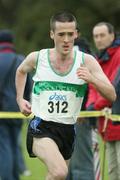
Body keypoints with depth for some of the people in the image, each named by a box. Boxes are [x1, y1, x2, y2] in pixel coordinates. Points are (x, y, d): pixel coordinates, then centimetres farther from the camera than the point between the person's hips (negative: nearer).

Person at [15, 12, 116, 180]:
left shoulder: (86, 61, -4)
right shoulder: (37, 58, -2)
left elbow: (112, 96, -8)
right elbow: (21, 71, 24)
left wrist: (92, 79, -25)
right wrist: (20, 99, 14)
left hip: (68, 129, 3)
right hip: (41, 127, -3)